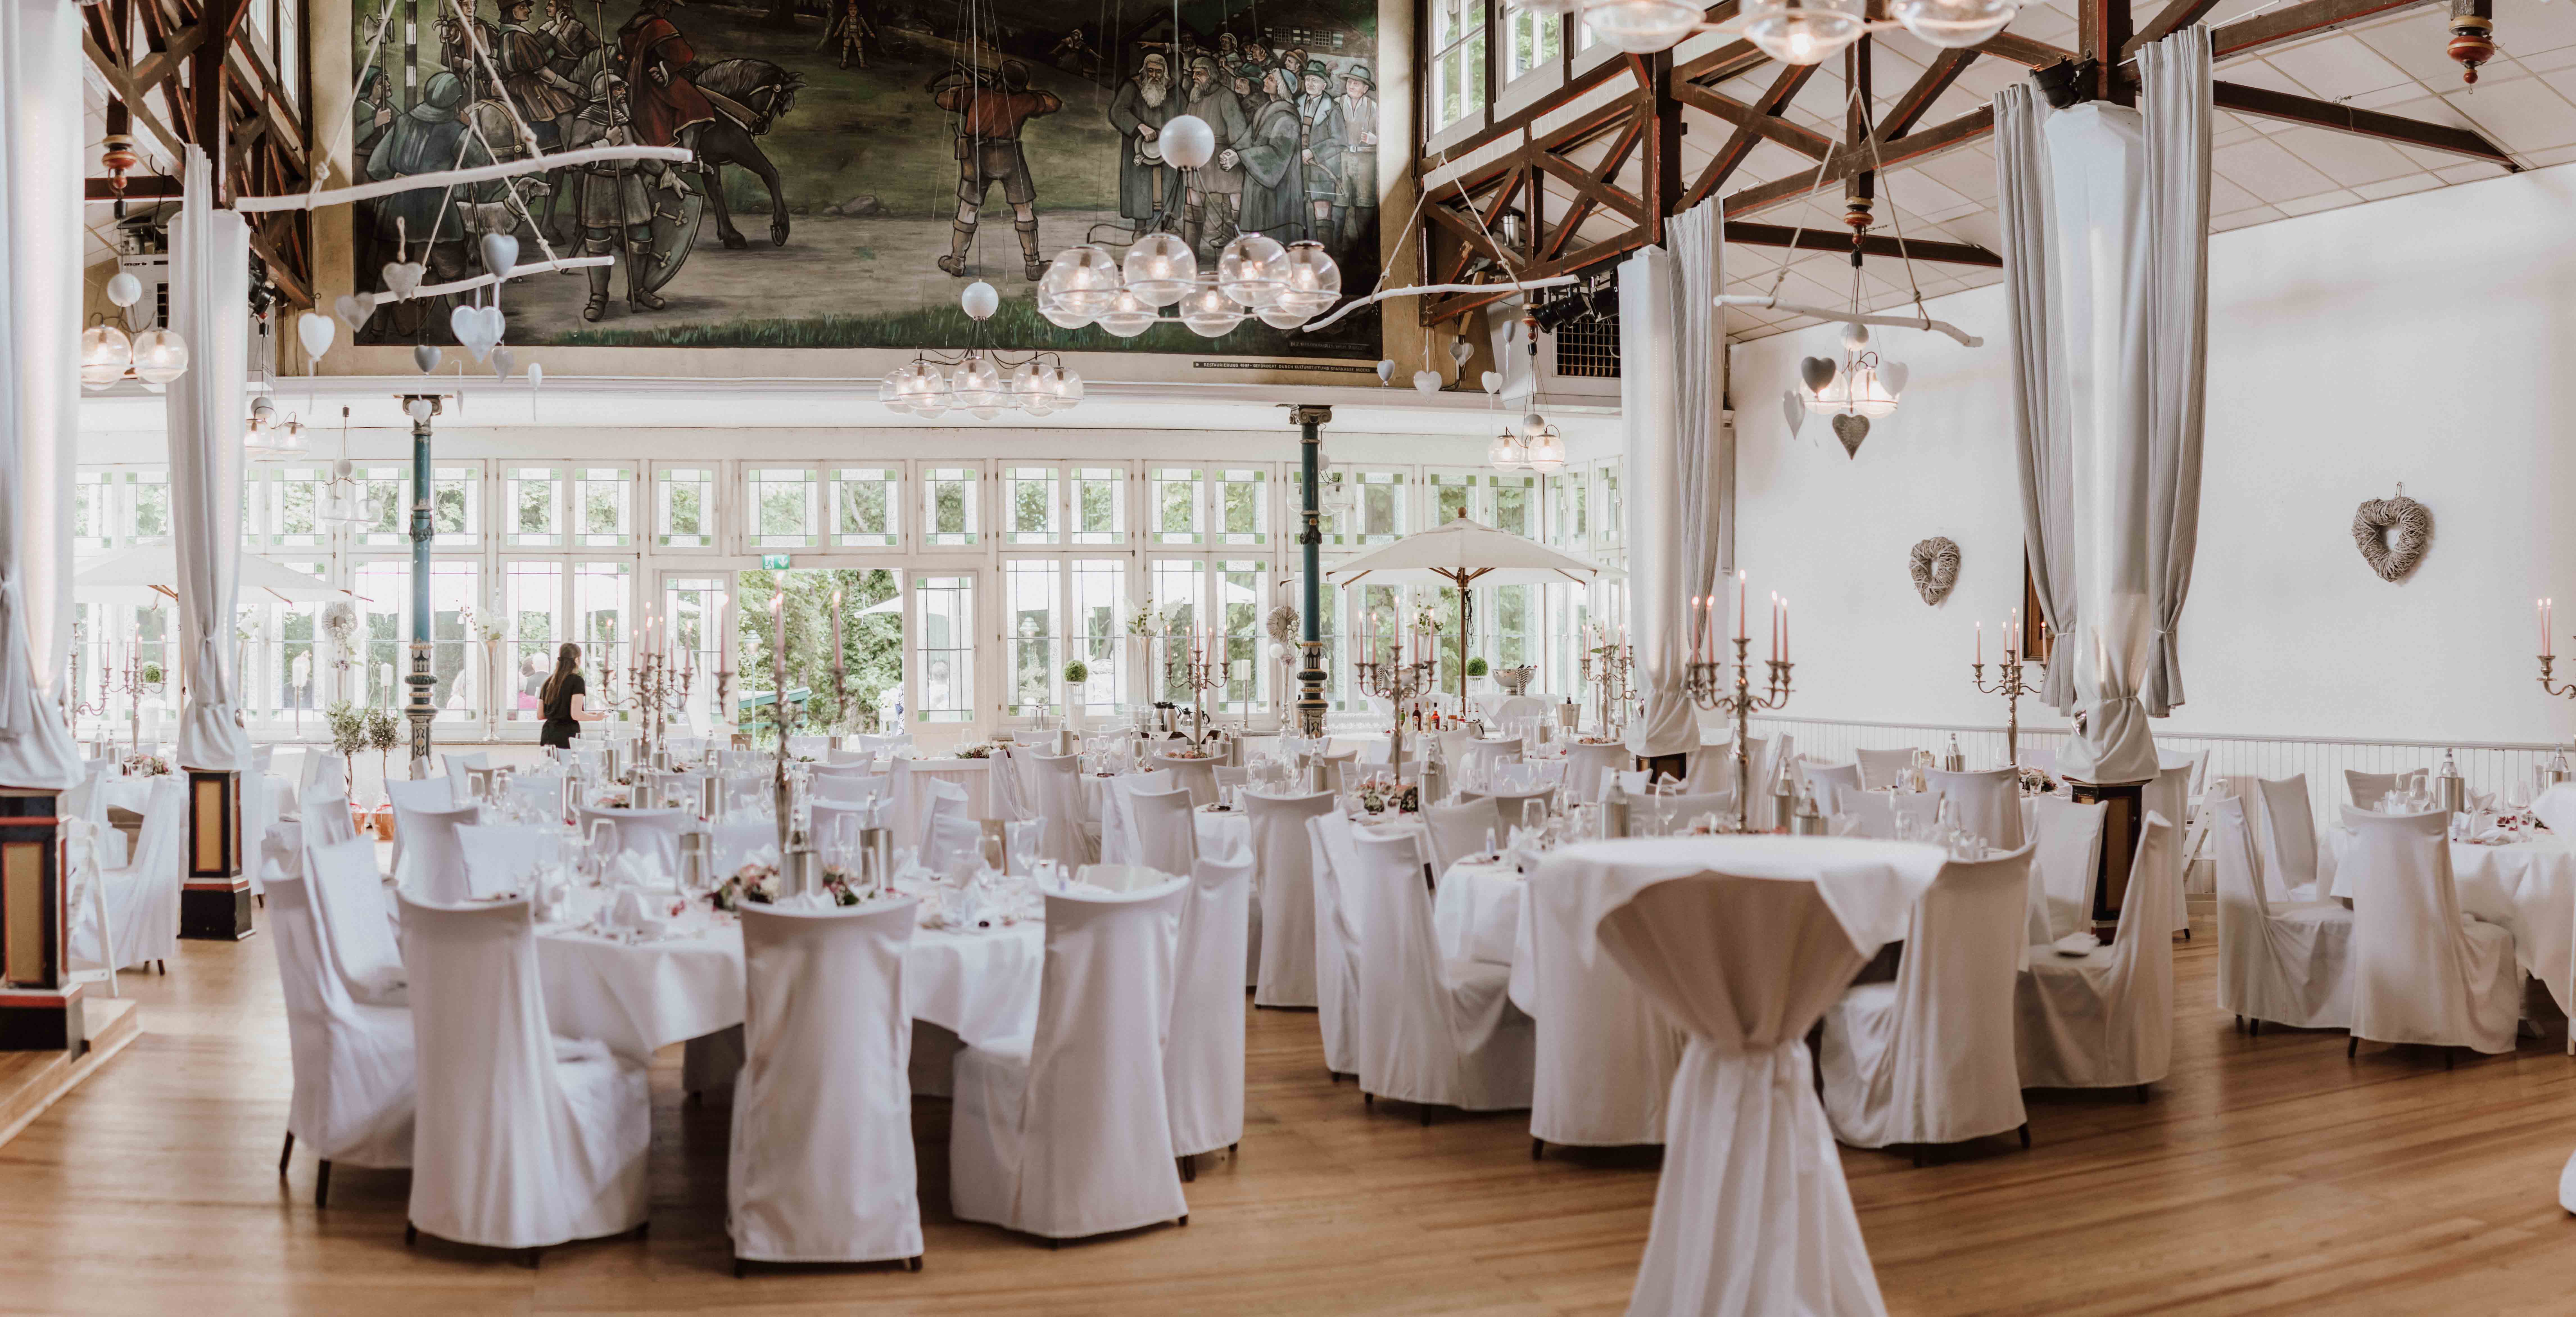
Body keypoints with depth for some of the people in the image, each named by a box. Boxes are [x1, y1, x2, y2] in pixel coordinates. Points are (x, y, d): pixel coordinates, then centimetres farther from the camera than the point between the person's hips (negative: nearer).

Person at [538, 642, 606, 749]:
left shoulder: (548, 682, 12)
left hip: (548, 736, 6)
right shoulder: (576, 681, -6)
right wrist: (596, 718, 2)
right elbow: (576, 715, -14)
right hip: (567, 736, -6)